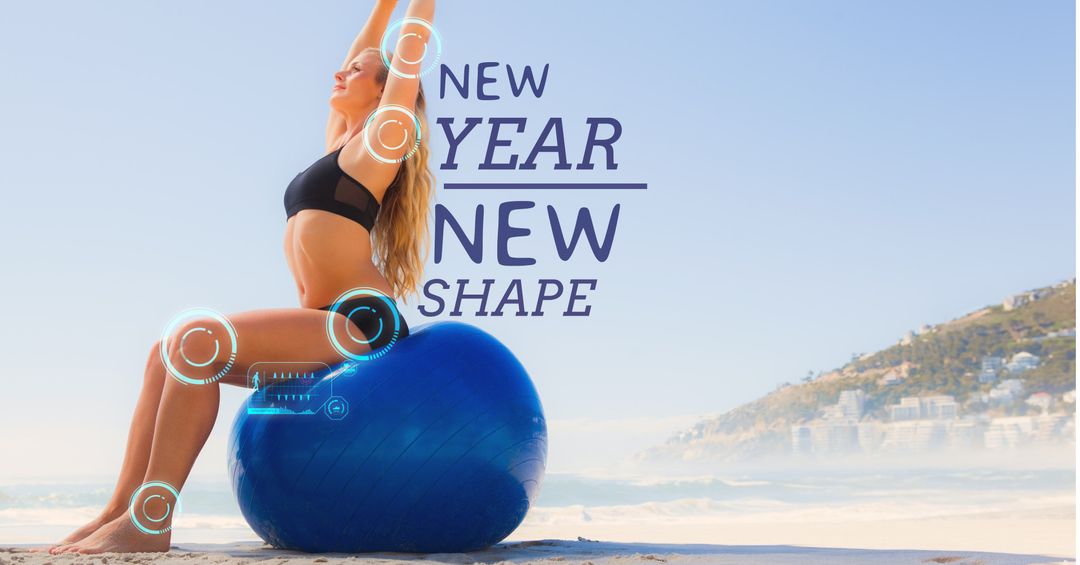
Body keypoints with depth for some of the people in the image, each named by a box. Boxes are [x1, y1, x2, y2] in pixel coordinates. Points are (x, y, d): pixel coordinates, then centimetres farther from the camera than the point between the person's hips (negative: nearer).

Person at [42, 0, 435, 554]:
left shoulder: (379, 139, 2)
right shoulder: (339, 141, 24)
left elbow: (409, 50, 5)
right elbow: (363, 54, 35)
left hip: (361, 321, -9)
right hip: (325, 323, 9)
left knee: (197, 340, -25)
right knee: (167, 352, -3)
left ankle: (150, 522, -25)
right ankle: (120, 510, -6)